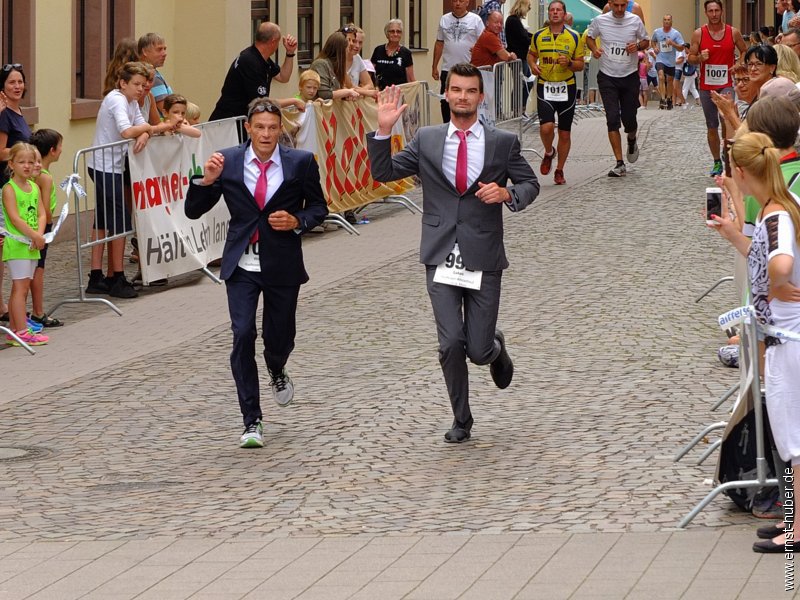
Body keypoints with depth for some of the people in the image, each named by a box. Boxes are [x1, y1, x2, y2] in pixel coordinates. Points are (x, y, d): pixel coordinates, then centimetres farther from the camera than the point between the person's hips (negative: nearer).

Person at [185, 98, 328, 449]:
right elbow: (193, 212, 0)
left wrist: (298, 221, -13)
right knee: (242, 335, -13)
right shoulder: (227, 162, -3)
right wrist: (206, 181, -18)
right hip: (242, 265, 0)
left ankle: (277, 372, 50)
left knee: (279, 336, 10)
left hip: (283, 265, 0)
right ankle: (252, 422, -6)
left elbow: (318, 207, 8)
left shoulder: (300, 163, -3)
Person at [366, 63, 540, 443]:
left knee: (479, 350, 0)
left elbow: (530, 183, 10)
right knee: (451, 343, -8)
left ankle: (495, 348, 39)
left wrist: (507, 193, -12)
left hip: (483, 258, 0)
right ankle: (461, 421, 12)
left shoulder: (503, 143, 4)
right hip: (442, 259, 1)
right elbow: (383, 173, 4)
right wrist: (383, 131, -10)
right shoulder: (426, 141, 7)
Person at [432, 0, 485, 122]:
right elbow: (439, 44, 13)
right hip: (447, 70, 3)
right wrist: (434, 66, 11)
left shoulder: (475, 20, 0)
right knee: (446, 103, 5)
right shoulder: (444, 19, 10)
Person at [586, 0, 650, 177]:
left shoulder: (635, 21, -3)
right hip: (607, 77, 0)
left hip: (630, 76, 1)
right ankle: (619, 164, -8)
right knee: (612, 119, -10)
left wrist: (638, 46, -13)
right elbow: (589, 37, 14)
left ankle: (632, 141, 42)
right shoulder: (599, 21, -4)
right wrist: (594, 49, -8)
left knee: (629, 119, 3)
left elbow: (646, 41, 10)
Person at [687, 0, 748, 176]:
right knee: (711, 127, 9)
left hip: (726, 84, -2)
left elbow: (744, 51, 14)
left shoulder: (733, 32, 1)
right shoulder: (699, 34, 1)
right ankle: (717, 162, 21)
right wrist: (700, 58, -17)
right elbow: (690, 58, 4)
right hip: (706, 86, 2)